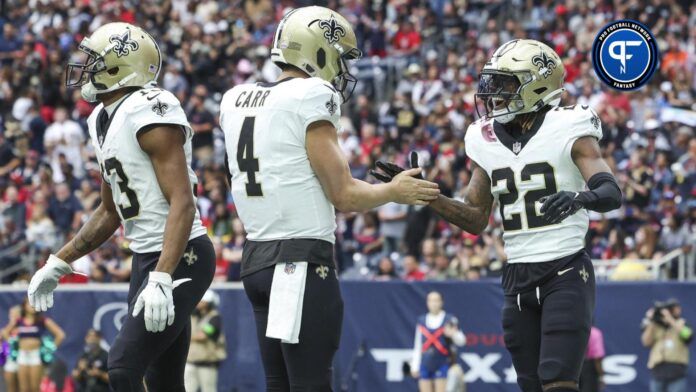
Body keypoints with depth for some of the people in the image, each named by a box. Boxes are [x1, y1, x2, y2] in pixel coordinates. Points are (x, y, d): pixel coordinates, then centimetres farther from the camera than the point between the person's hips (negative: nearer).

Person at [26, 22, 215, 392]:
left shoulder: (150, 112, -17)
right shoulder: (103, 120, 13)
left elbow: (182, 202, -24)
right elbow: (110, 214, 23)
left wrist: (161, 279, -32)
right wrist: (58, 264, 20)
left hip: (180, 258, -10)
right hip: (147, 260, 10)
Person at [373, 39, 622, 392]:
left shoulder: (567, 129, -9)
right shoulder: (486, 141, 7)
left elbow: (612, 193, -20)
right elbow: (476, 220, 12)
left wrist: (580, 198, -42)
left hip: (565, 273, -6)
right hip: (518, 279, 6)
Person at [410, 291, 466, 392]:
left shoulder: (450, 320, -1)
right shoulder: (422, 321, 11)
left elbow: (461, 341, -3)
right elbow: (417, 346, 15)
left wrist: (452, 334, -25)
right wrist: (415, 366, 11)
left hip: (443, 365, -4)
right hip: (425, 365, 4)